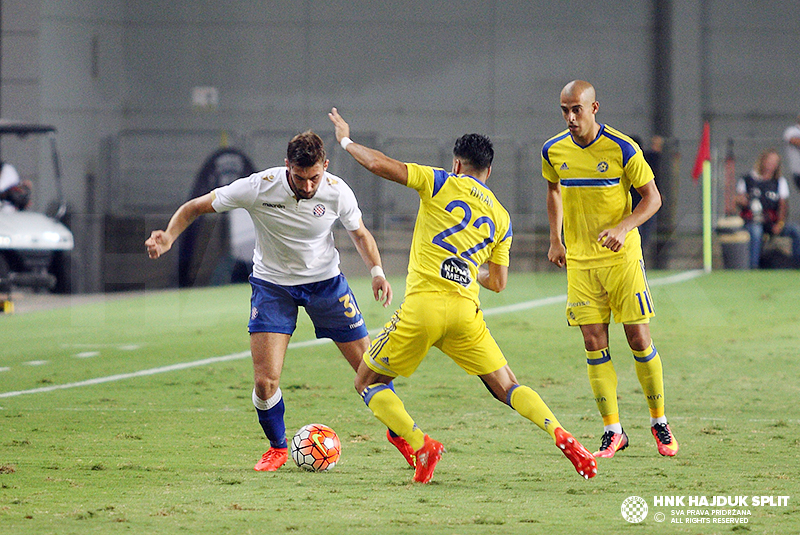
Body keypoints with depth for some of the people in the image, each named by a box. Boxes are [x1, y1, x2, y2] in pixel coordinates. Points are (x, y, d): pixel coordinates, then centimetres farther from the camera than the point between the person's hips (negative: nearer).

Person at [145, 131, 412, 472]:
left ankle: (400, 433, 28)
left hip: (325, 281, 1)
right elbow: (195, 207, -14)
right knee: (265, 381, -14)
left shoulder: (337, 192, -18)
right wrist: (169, 236, -31)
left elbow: (359, 233, 2)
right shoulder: (258, 188, -24)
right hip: (272, 284, -1)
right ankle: (278, 448, 14)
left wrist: (377, 271, -15)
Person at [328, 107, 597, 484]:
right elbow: (498, 282, 18)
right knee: (507, 388, 13)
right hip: (466, 311, 4)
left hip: (423, 304, -4)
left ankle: (421, 447, -7)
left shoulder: (443, 184, 4)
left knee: (367, 383, 11)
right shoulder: (501, 217, 16)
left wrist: (346, 141, 15)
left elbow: (379, 165, -2)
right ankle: (561, 435, -11)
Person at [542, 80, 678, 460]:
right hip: (580, 261, 3)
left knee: (639, 339, -3)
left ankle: (659, 421, 15)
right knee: (594, 344, -3)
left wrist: (624, 228, -22)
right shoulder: (554, 151, 0)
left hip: (622, 257, -3)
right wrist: (555, 239, 15)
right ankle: (613, 432, 4)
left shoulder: (622, 149, -12)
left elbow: (652, 198, -6)